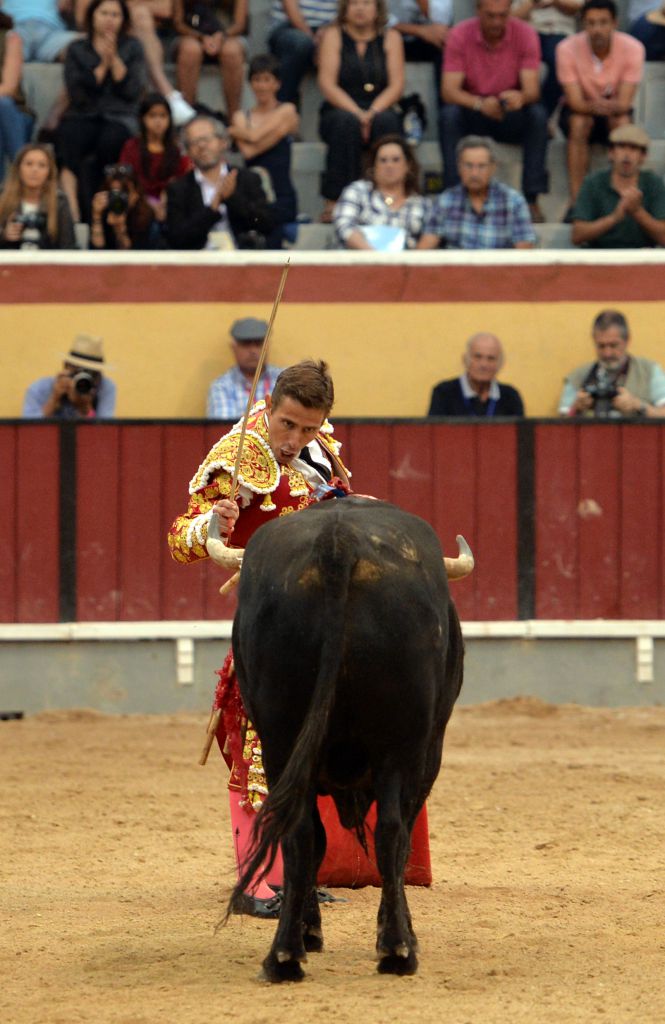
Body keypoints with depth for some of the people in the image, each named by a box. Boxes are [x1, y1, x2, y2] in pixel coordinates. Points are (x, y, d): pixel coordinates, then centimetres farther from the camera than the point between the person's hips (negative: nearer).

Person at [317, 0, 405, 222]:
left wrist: (373, 112, -20)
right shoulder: (333, 35, 4)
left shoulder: (390, 37, 9)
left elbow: (396, 85, -1)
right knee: (347, 121, -35)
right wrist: (356, 113, -21)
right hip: (339, 110, -1)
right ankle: (333, 202, -38)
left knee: (386, 121, -33)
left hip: (379, 110, 1)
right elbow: (327, 84, -6)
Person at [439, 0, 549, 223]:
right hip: (473, 113, 0)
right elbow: (449, 91, -21)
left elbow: (532, 89, -19)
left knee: (538, 114, -30)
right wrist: (480, 103, -42)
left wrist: (521, 97, -46)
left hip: (512, 115, 0)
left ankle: (532, 199, -28)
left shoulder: (526, 35, -11)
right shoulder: (459, 35, -12)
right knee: (449, 114, -32)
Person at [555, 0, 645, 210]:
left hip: (615, 109, 0)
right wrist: (593, 106, -49)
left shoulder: (632, 48, -21)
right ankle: (576, 202, -37)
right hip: (580, 109, 0)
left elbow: (624, 103, -26)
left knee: (622, 122, -34)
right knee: (579, 122, -35)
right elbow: (576, 102, -25)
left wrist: (607, 106, -50)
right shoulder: (568, 48, -21)